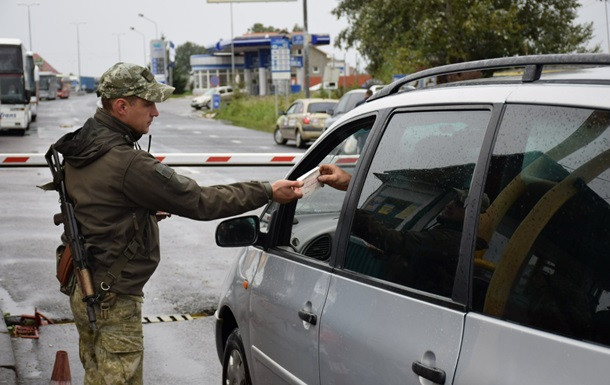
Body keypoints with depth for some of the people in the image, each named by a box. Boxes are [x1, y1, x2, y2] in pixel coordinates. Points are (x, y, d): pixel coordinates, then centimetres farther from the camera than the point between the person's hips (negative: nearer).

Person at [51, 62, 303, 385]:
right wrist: (268, 192, -17)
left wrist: (145, 212, 10)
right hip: (113, 299, -10)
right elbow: (199, 201, -22)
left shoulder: (79, 149, 4)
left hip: (83, 288, 10)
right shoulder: (128, 163, -26)